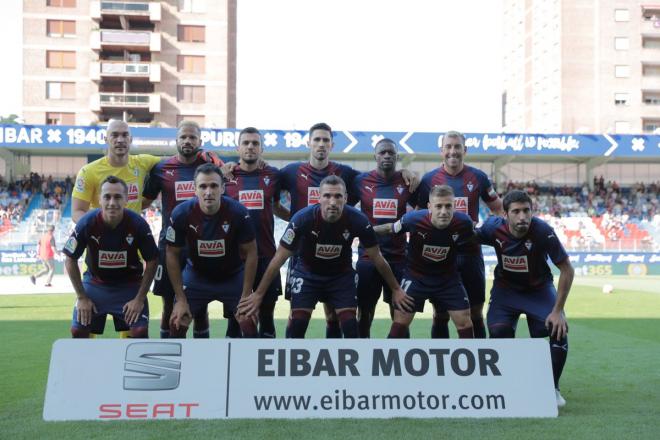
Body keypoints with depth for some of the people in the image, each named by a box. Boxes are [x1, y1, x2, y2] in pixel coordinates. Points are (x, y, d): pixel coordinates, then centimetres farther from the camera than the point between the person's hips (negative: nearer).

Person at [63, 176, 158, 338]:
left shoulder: (138, 224, -21)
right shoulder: (86, 223, -20)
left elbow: (152, 262, -9)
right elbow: (71, 260, -7)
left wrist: (139, 299, -12)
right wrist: (81, 297, -8)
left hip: (130, 285, -1)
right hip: (95, 282, 1)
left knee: (140, 332, -14)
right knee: (78, 331, -5)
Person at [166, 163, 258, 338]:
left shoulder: (238, 212, -25)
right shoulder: (181, 214, -23)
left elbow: (250, 253, -14)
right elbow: (172, 254, -10)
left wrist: (246, 296, -14)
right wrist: (181, 299, -11)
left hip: (233, 276, 0)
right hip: (196, 276, 1)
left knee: (249, 326, -8)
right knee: (177, 324, -5)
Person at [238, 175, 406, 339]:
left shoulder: (358, 220, -26)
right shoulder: (303, 218, -30)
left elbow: (377, 258, -11)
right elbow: (279, 258, -19)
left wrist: (396, 289, -2)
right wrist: (258, 294, -16)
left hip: (342, 274, 1)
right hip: (307, 272, -1)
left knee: (350, 323, -9)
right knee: (297, 322, -11)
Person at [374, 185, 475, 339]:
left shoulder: (463, 223, -23)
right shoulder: (414, 219, -27)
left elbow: (473, 239, 2)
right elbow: (390, 228, -8)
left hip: (448, 278, 2)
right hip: (415, 275, -1)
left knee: (464, 321, 0)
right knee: (400, 323, -3)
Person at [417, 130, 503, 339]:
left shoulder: (478, 177, 3)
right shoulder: (429, 179, 0)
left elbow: (498, 208, 14)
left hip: (471, 253, 1)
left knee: (476, 314, 6)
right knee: (440, 315, 5)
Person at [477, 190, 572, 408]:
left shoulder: (542, 231, -29)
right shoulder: (493, 228, -24)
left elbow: (567, 270, -20)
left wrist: (558, 310, -22)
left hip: (539, 289, -1)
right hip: (506, 289, 1)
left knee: (558, 330, -21)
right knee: (499, 333, -21)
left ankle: (552, 389, 1)